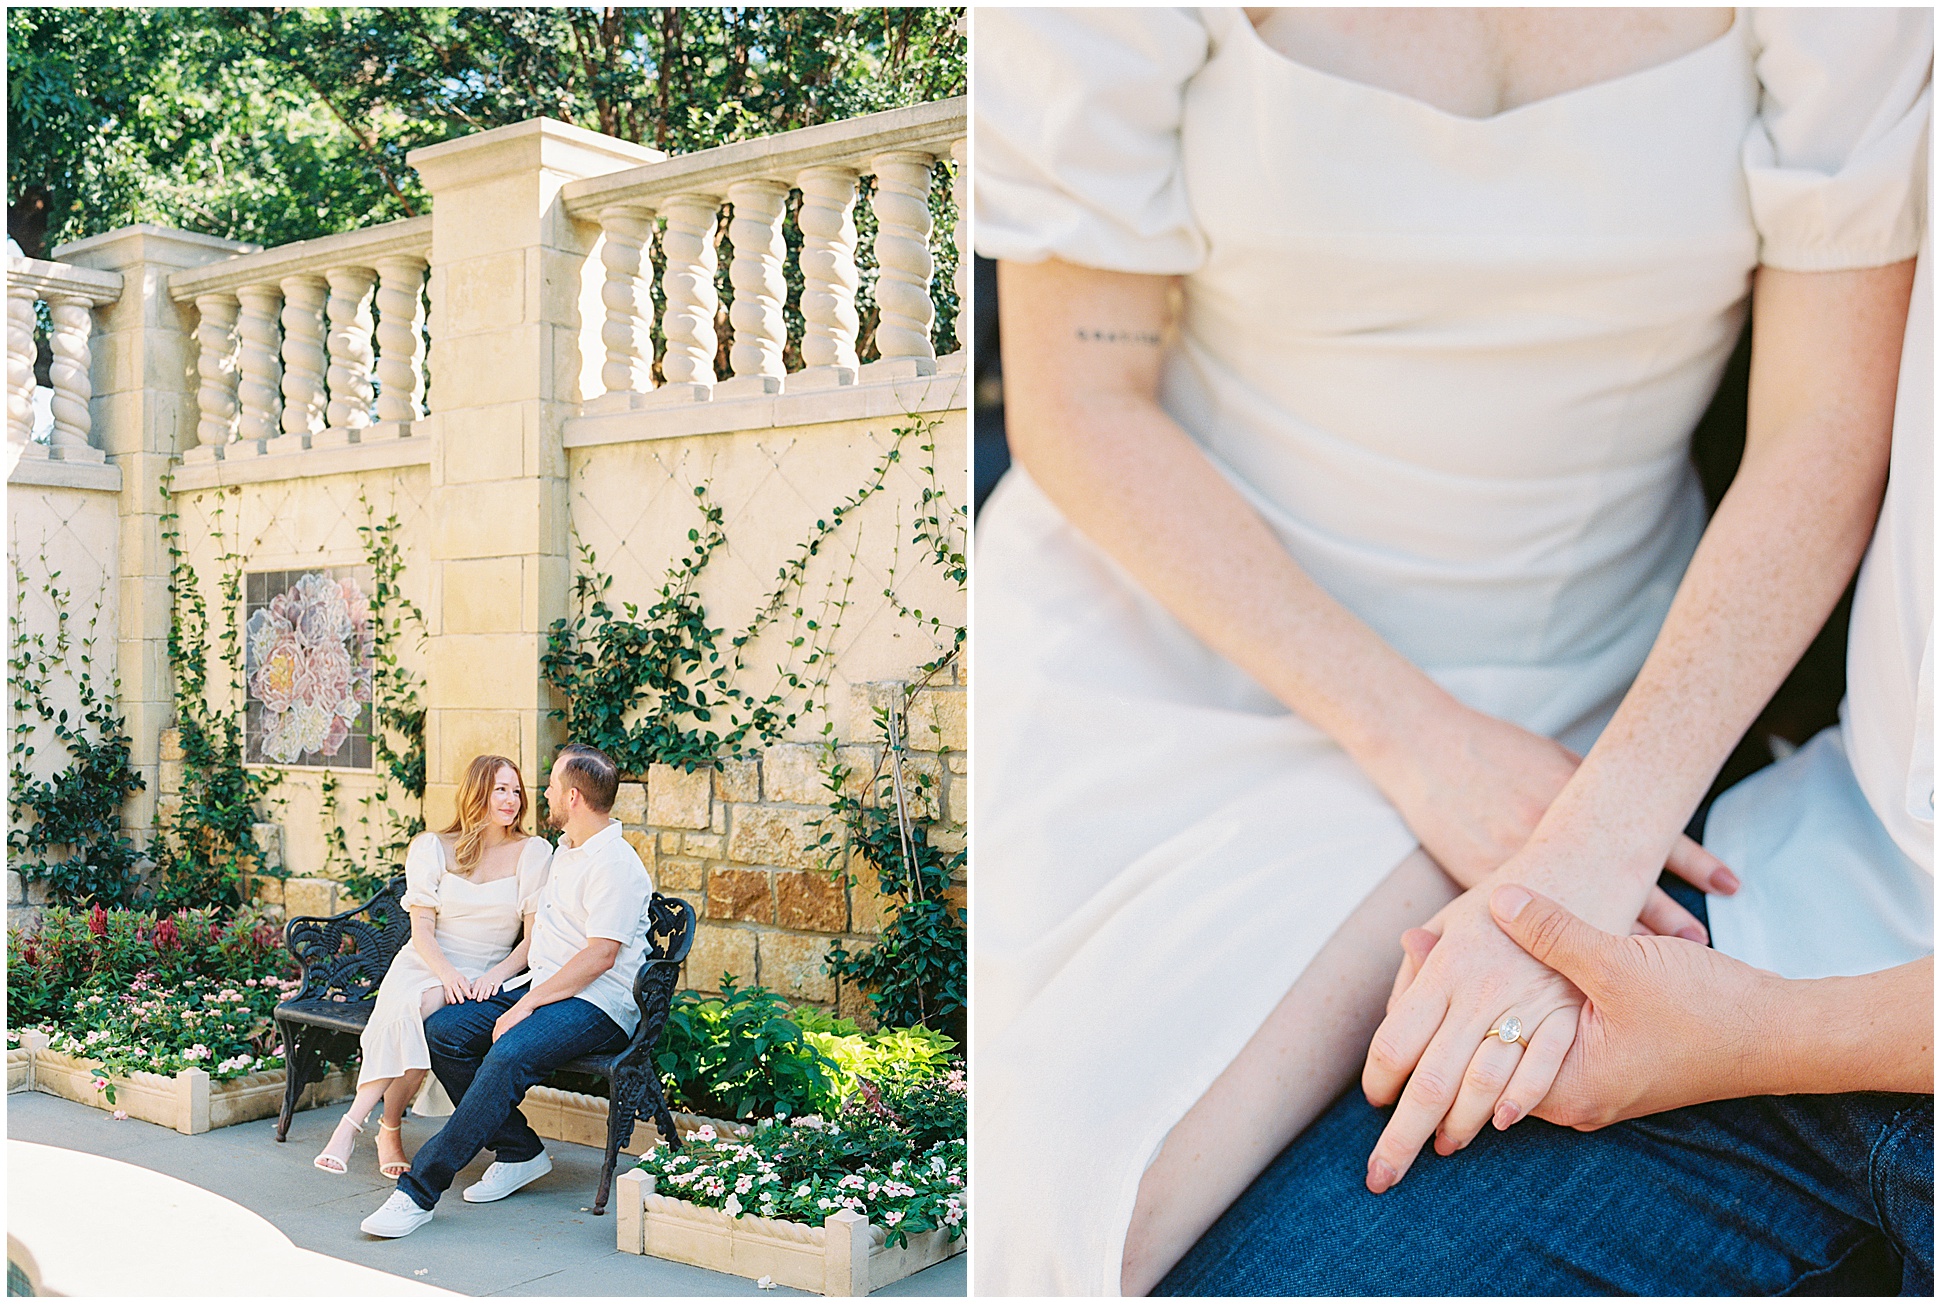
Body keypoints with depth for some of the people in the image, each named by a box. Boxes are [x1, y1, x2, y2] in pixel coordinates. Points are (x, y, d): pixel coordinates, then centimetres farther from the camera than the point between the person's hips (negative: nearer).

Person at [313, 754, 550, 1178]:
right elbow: (422, 929, 0)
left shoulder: (533, 853, 3)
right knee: (409, 1008, -33)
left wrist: (494, 977, -20)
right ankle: (390, 1130, -22)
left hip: (489, 975, -1)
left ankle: (353, 1123, -19)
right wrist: (448, 975, -20)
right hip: (426, 965, 1)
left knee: (423, 1009, -32)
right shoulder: (433, 848, 6)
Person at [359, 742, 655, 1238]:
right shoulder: (565, 850, 18)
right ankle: (519, 1151, -2)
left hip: (598, 1005, -10)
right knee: (442, 1029, -8)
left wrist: (526, 1006, -20)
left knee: (509, 1054, -34)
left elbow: (600, 956, -20)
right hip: (545, 987, 10)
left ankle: (420, 1189, -29)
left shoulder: (615, 866, -14)